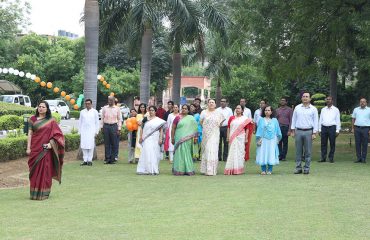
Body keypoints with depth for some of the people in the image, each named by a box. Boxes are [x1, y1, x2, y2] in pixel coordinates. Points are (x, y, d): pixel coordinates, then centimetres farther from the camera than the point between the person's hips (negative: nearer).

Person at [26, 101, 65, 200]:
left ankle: (44, 193, 5)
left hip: (46, 149, -1)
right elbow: (30, 134, 4)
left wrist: (51, 144, -12)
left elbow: (57, 134, 2)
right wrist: (28, 148, -2)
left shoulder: (51, 121, 5)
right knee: (35, 170, 2)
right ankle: (34, 193, 9)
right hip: (35, 148, 1)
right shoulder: (32, 119, 6)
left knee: (45, 170, -1)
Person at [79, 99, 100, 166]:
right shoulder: (82, 112, 12)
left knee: (90, 146, -8)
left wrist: (96, 132, 1)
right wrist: (80, 131, 8)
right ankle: (85, 160, 4)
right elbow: (80, 122, 14)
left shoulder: (94, 112, 6)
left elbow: (97, 122, 6)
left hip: (91, 131, -2)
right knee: (83, 146, -2)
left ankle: (90, 160, -2)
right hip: (84, 131, 2)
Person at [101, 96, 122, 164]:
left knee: (114, 143, 0)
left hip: (114, 126, -1)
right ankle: (107, 159, 8)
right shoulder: (104, 108, 7)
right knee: (106, 143, 3)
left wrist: (119, 129, 0)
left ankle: (112, 159, 6)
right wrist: (102, 127, 5)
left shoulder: (117, 109, 4)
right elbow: (102, 118, 10)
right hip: (106, 126, 1)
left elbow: (119, 119, 6)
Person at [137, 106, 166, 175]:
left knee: (154, 154, 1)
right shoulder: (145, 119, 9)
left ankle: (154, 170, 7)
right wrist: (141, 137, 3)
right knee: (146, 153, -5)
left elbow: (161, 130, 1)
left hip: (155, 140, -1)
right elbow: (142, 129, 11)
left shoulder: (158, 120, 4)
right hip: (147, 139, 1)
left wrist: (161, 138, -8)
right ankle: (147, 169, -2)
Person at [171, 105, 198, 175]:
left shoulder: (191, 118, 8)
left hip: (188, 140, 1)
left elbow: (195, 128, 6)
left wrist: (195, 137, -3)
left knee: (187, 153, 5)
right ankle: (179, 170, 0)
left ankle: (187, 170, 9)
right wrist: (172, 138, 1)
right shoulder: (177, 118, 4)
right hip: (179, 139, -1)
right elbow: (173, 128, 5)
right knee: (179, 153, -3)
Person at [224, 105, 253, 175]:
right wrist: (228, 137, 2)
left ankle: (239, 169, 7)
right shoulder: (231, 118, 10)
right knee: (232, 153, 1)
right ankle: (231, 169, 3)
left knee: (240, 153, 0)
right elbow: (228, 128, 10)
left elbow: (247, 129, 2)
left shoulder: (245, 119, 4)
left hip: (241, 138, -2)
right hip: (232, 138, 2)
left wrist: (246, 138, -4)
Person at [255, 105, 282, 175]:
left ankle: (269, 170, 6)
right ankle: (263, 170, 5)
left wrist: (277, 139, 7)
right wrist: (259, 139, -5)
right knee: (263, 154, -2)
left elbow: (277, 130, 11)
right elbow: (259, 129, 2)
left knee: (271, 154, -1)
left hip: (272, 140, 1)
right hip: (263, 140, -1)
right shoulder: (261, 120, 5)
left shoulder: (274, 120, 8)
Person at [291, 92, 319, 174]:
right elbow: (294, 119, 13)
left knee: (308, 151, 0)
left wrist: (314, 133, -4)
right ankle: (298, 168, 7)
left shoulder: (313, 109, 4)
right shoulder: (297, 108, 10)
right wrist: (292, 131, 6)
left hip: (308, 132, -2)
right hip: (298, 131, 2)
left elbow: (316, 121, 3)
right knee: (298, 151, 3)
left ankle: (307, 168, 6)